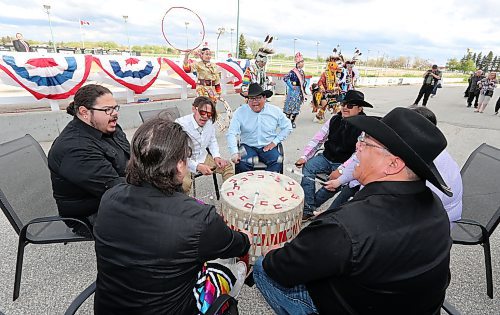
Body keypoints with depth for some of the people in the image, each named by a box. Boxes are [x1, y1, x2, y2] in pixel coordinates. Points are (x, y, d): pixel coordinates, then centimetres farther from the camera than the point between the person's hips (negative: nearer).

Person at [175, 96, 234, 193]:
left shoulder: (209, 122, -5)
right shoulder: (181, 125, -24)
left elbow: (212, 141, 14)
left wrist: (216, 156, -3)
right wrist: (198, 167, -29)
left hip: (203, 157, 6)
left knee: (227, 166, 0)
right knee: (185, 183, -33)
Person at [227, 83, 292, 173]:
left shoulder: (275, 111, 2)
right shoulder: (240, 112, -4)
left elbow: (287, 127, 11)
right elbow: (231, 134, -10)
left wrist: (275, 142, 0)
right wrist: (234, 153, -24)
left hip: (268, 147, 1)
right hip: (248, 147, -1)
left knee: (278, 161, -27)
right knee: (242, 164, -29)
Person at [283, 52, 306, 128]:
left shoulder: (302, 71, 10)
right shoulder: (293, 71, -13)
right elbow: (285, 79, -20)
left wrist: (304, 86, 11)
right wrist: (291, 86, -17)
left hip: (300, 91, 7)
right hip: (293, 91, -7)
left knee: (297, 106, 8)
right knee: (291, 105, -4)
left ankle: (293, 121, 16)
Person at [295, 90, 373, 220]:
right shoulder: (334, 120, 3)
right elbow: (317, 139, 4)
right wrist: (304, 156, -9)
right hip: (326, 157, 4)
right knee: (307, 167, -21)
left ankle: (308, 207, -9)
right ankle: (309, 209, -18)